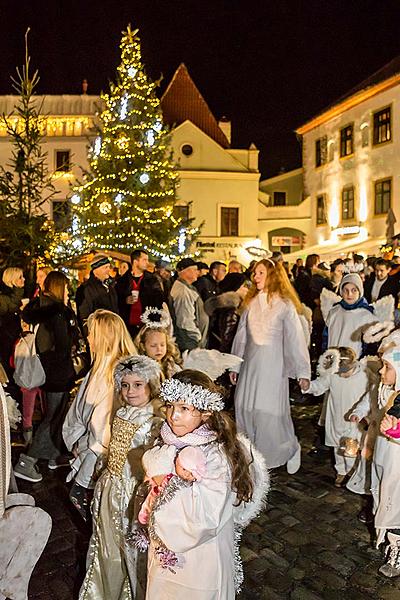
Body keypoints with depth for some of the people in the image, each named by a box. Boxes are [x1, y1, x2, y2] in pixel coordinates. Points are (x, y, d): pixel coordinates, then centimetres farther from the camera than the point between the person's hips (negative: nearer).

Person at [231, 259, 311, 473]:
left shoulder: (284, 304, -6)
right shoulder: (250, 303, 9)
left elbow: (296, 339, -6)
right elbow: (241, 336, 14)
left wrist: (303, 371, -8)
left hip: (274, 365, -5)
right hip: (250, 364, 5)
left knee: (270, 412, -3)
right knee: (245, 410, 5)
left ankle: (290, 450, 23)